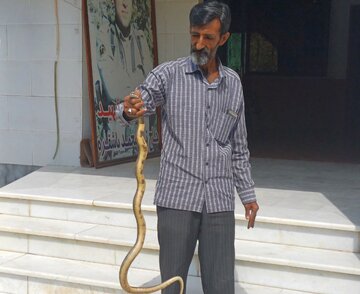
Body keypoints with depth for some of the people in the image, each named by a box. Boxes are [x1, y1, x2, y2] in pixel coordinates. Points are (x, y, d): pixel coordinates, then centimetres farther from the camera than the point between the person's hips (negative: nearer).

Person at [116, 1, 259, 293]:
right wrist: (128, 110, -39)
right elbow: (133, 109, -15)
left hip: (219, 201, 3)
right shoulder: (168, 74, -2)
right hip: (177, 197, -2)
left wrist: (248, 193, 15)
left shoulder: (233, 83, 10)